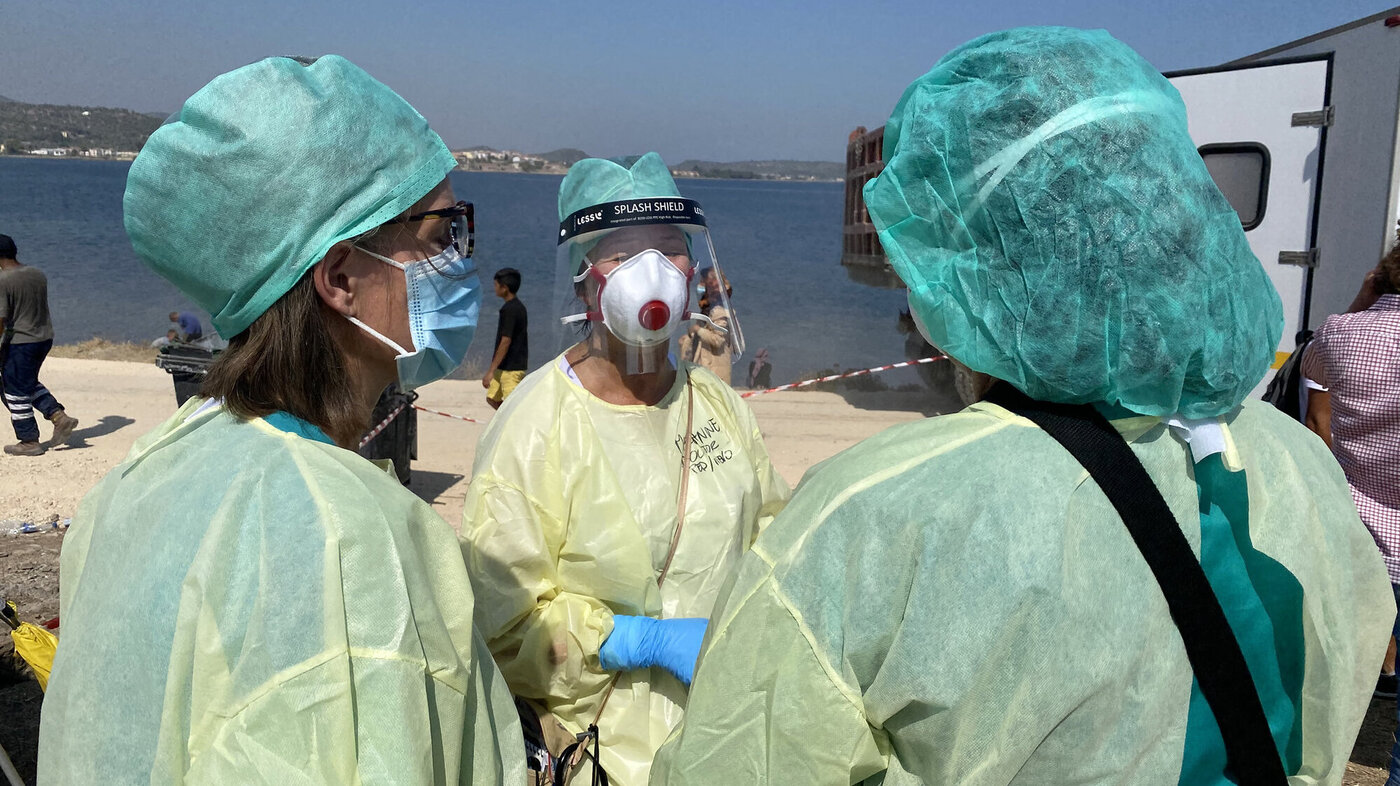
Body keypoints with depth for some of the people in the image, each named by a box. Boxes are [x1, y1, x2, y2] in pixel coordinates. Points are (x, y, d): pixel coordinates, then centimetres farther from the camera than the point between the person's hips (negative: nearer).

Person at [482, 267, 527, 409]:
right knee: (492, 398, 17)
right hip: (504, 367, 10)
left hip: (511, 368, -10)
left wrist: (491, 371, -20)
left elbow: (505, 342, -22)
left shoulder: (509, 309, -18)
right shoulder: (518, 306, 12)